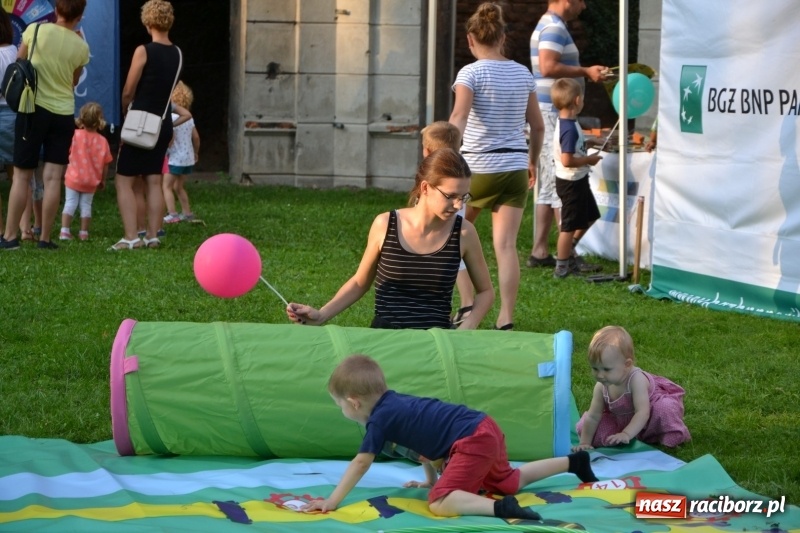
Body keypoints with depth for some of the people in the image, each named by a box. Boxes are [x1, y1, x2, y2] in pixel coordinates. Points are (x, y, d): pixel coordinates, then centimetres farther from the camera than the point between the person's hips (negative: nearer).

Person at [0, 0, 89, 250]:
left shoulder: (36, 30, -8)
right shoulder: (81, 46, -3)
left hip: (34, 108, -1)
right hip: (63, 113, 1)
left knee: (22, 175, 3)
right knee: (53, 177, 1)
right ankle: (45, 238, 1)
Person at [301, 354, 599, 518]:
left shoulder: (380, 418, -9)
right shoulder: (394, 402, 17)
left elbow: (361, 463, -10)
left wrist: (333, 501, -7)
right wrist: (431, 480, 35)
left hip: (472, 442, -10)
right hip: (485, 429, 10)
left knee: (440, 504, -21)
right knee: (510, 482, 34)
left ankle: (501, 508, -37)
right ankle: (574, 462, 42)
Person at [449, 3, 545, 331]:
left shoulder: (471, 73, -7)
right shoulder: (522, 74, 8)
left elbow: (458, 119, -21)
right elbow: (538, 126, 13)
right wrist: (532, 163, 27)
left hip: (478, 167, -3)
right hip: (515, 167, 3)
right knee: (506, 245, -1)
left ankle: (468, 305, 11)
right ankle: (506, 319, -9)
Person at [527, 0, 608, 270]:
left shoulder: (548, 26, 18)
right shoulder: (555, 28, -14)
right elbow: (548, 66, -27)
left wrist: (586, 73, 15)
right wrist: (585, 71, -20)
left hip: (550, 113, 11)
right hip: (554, 113, -11)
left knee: (548, 186, 11)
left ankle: (539, 252, 13)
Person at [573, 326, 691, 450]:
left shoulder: (636, 379, -37)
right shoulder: (602, 387, -21)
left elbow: (642, 413, -44)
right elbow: (593, 417, -12)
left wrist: (626, 434, -54)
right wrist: (585, 443, -16)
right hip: (623, 421, 5)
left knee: (664, 408, -35)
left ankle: (669, 436, -8)